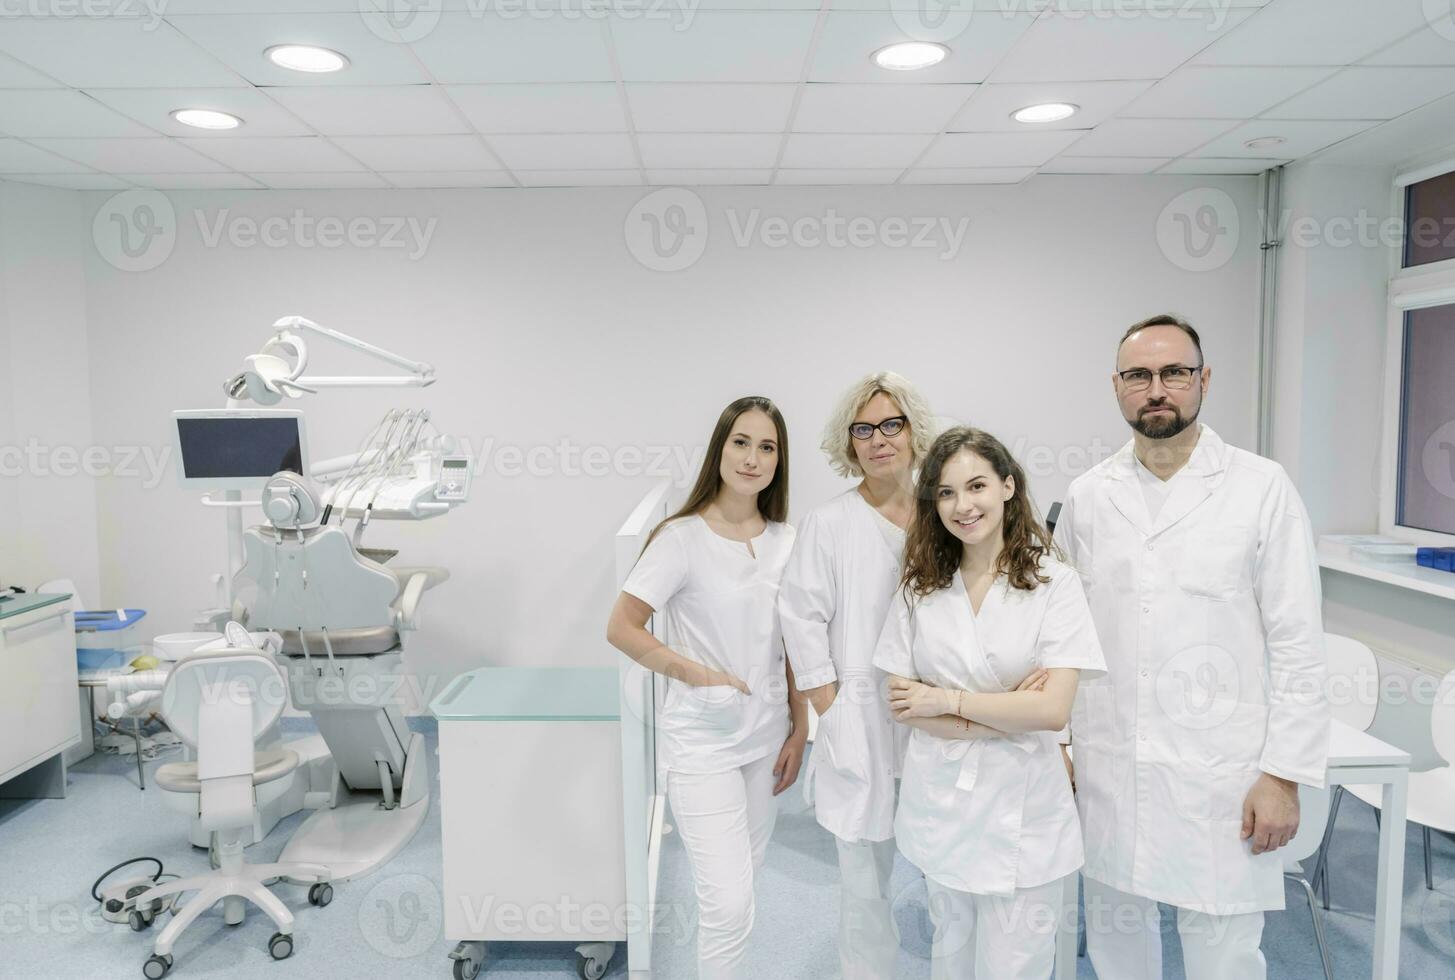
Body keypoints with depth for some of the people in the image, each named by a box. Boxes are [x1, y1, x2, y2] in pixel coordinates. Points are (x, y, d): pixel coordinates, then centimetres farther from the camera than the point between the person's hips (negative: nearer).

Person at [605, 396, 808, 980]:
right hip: (703, 742, -5)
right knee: (730, 903, -7)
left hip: (766, 737, 6)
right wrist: (698, 674, -20)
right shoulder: (682, 537, -14)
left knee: (741, 882, 19)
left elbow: (790, 645, 9)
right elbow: (621, 628, -12)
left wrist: (798, 730, 7)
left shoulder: (784, 540, 3)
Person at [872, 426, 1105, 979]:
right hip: (940, 804, 3)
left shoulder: (1054, 583, -9)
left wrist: (947, 699, -13)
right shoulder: (920, 586, 1)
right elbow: (902, 704, -3)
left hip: (1022, 811, -3)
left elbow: (1054, 710, -16)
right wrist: (1005, 716, -13)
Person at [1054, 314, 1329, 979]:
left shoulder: (1261, 488, -4)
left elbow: (1297, 644, -5)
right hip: (1107, 768, 3)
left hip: (1219, 773, -2)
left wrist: (1284, 775, -7)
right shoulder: (1088, 495, 4)